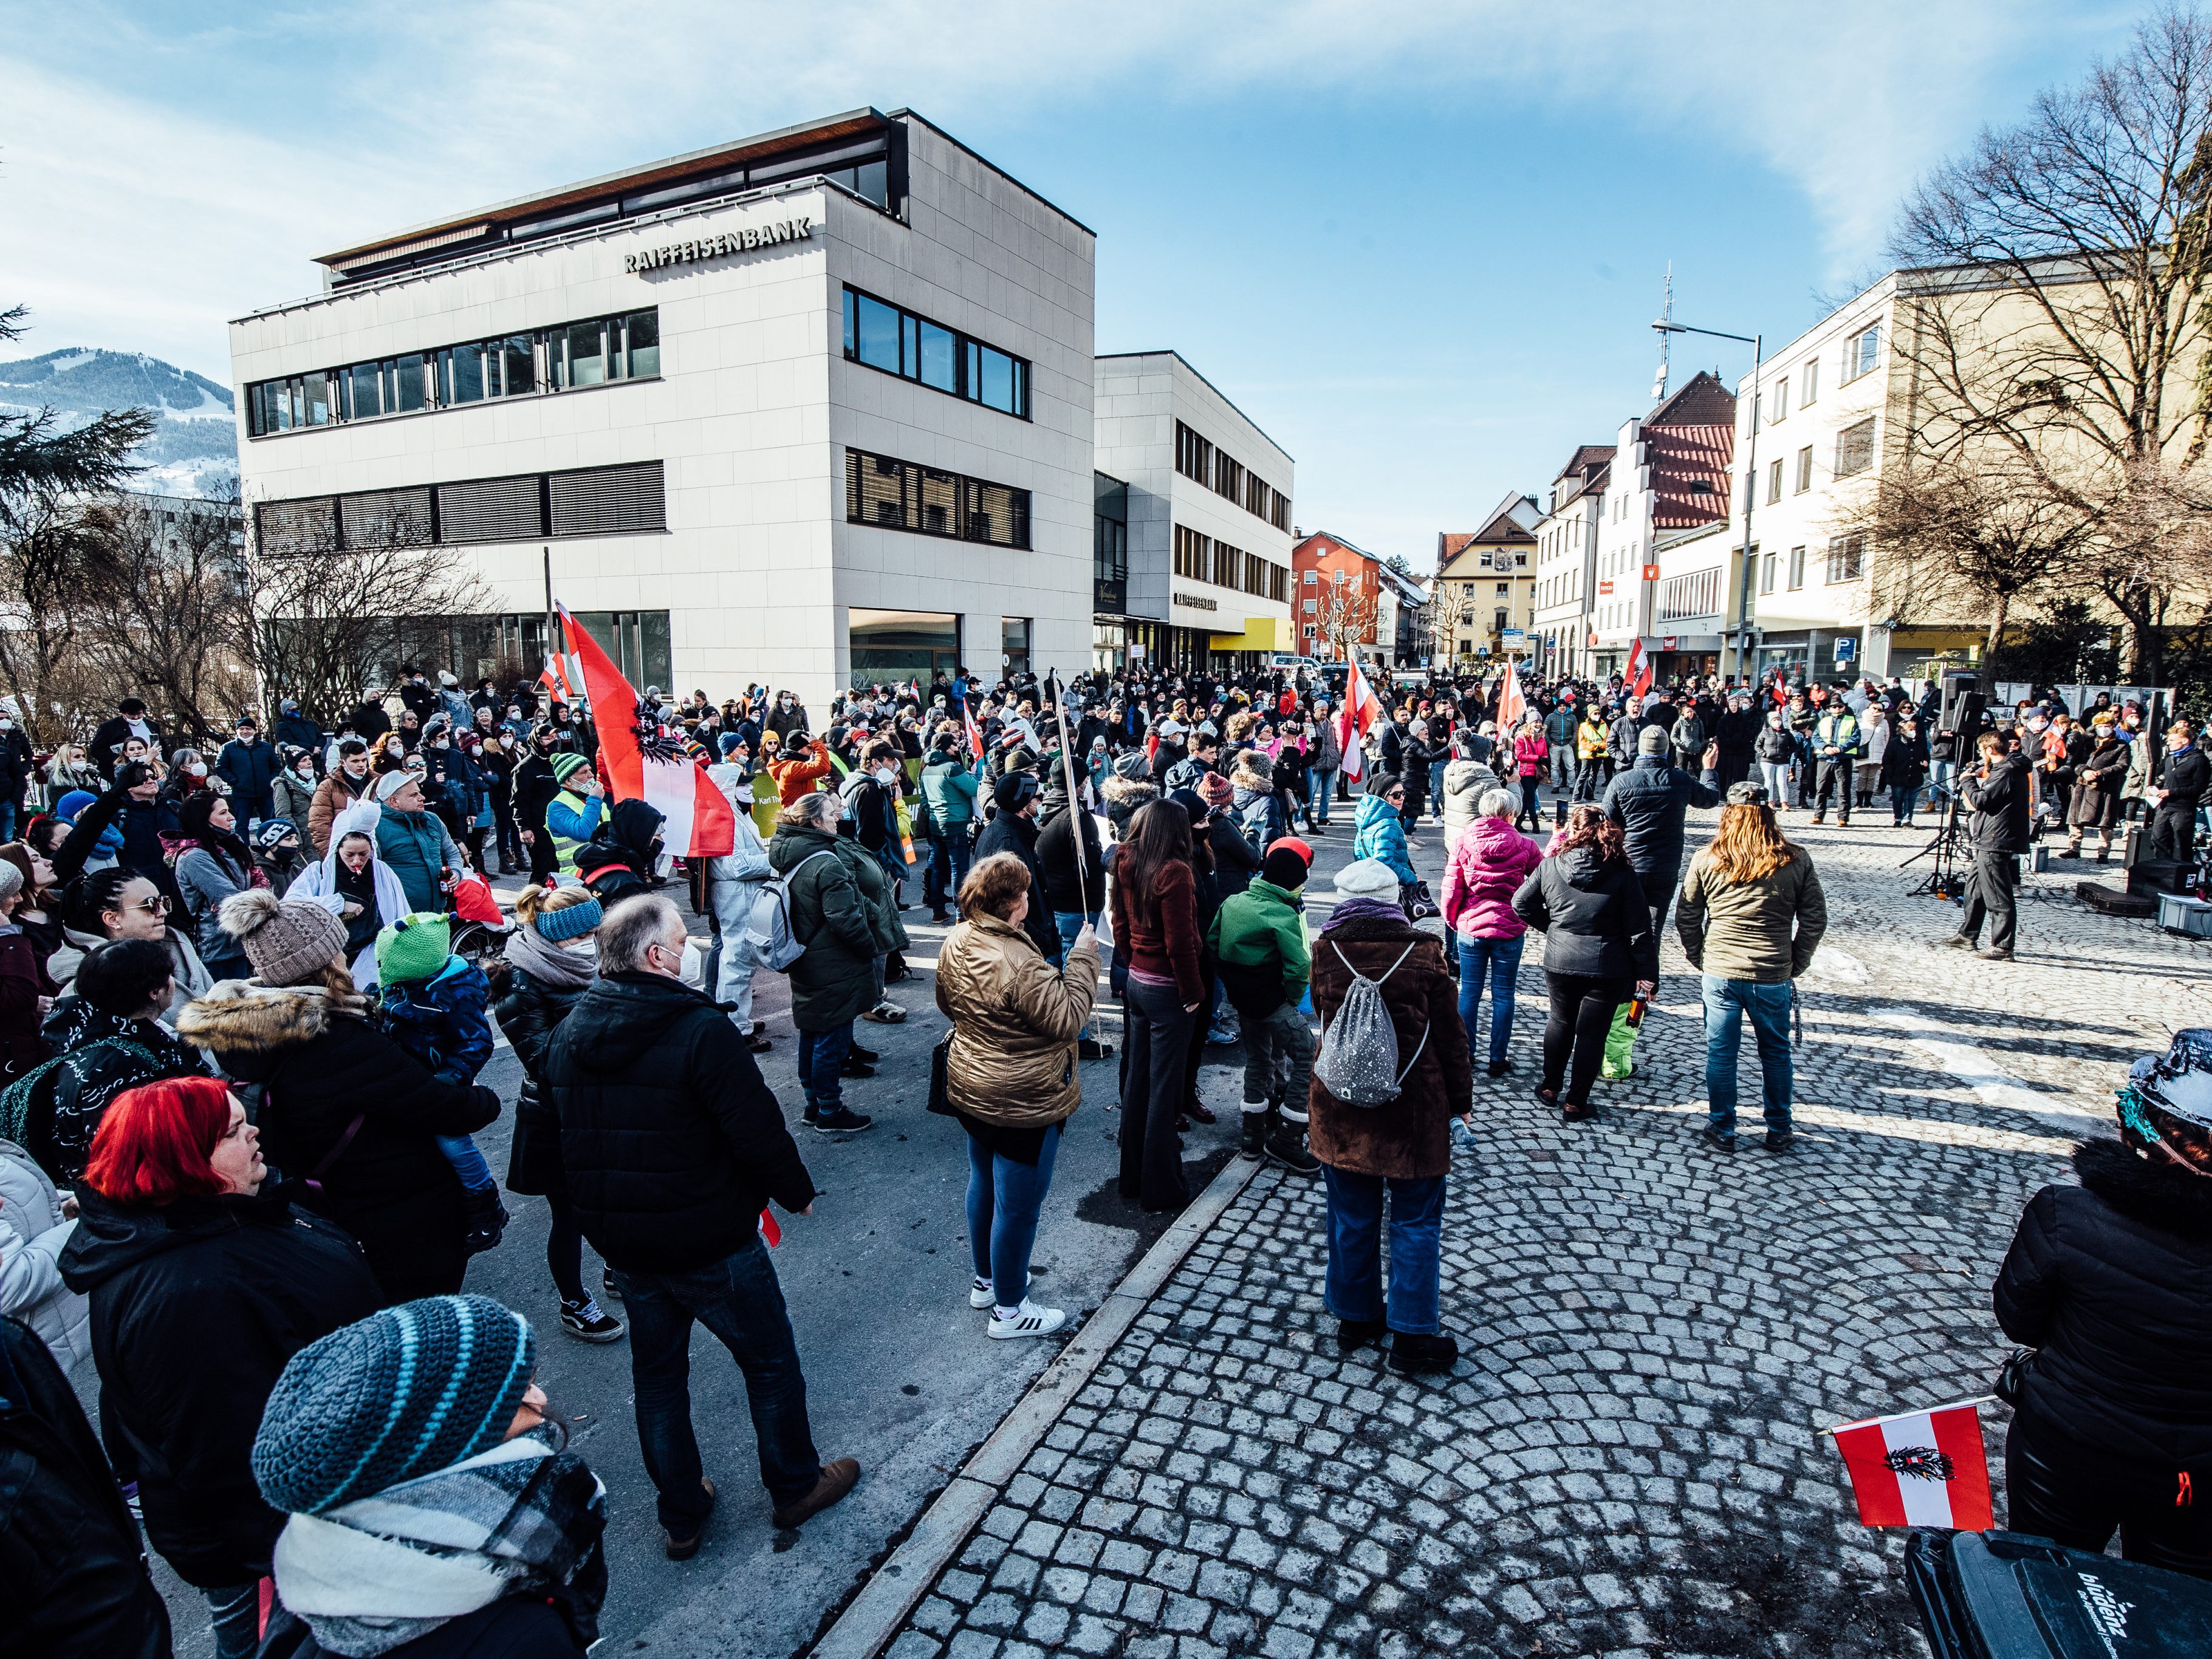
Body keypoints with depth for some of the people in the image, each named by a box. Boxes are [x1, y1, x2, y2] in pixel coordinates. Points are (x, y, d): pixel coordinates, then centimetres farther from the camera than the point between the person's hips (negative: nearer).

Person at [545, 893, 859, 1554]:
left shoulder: (567, 1034, -2)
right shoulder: (701, 1030, -25)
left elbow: (564, 1133, 10)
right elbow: (757, 1130, -24)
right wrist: (798, 1192, -6)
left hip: (619, 1243, 7)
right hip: (711, 1244, -6)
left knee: (657, 1372, 22)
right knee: (770, 1361, 15)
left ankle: (681, 1515, 37)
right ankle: (795, 1485, 34)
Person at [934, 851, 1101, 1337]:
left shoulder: (956, 942, -4)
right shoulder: (1019, 964, -32)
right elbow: (1068, 1019, -26)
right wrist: (1082, 958, -20)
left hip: (970, 1090, 9)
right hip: (1023, 1101, -9)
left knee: (984, 1184, 25)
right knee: (1018, 1205, 8)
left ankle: (986, 1279, 44)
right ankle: (1009, 1309, 25)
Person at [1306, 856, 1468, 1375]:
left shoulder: (1325, 952, -6)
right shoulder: (1423, 953, -10)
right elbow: (1449, 1034, -4)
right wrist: (1459, 1098, 8)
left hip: (1341, 1107, 2)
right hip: (1413, 1109, -2)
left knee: (1352, 1217, 16)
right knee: (1415, 1220, 11)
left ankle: (1356, 1318, 30)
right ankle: (1412, 1336, 17)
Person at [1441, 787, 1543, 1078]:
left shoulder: (1463, 843, -6)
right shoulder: (1523, 846, -7)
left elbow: (1451, 889, -5)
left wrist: (1452, 920, 12)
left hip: (1470, 929, 1)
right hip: (1509, 931, -1)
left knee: (1469, 992, 12)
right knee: (1503, 996, 8)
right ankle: (1498, 1060, 15)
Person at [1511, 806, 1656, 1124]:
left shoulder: (1550, 865, -6)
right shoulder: (1622, 874, -9)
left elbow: (1521, 903, 2)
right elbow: (1639, 930, -8)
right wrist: (1647, 975, -3)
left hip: (1559, 962, 2)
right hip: (1606, 967, -2)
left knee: (1560, 1021, 22)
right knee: (1592, 1032, 8)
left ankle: (1550, 1088, 33)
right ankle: (1575, 1104, 16)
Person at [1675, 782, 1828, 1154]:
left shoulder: (1706, 859, -6)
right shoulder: (1796, 861, -4)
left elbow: (1686, 919, 0)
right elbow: (1815, 920, 0)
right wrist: (1795, 966, 9)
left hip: (1719, 974, -1)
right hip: (1774, 977, 1)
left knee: (1720, 1054, 10)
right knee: (1776, 1054, 18)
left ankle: (1722, 1131, 20)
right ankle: (1778, 1132, 29)